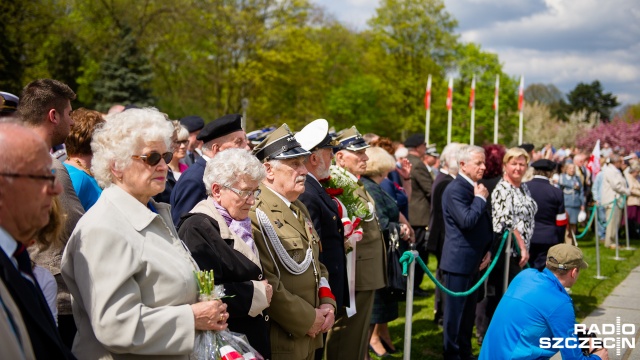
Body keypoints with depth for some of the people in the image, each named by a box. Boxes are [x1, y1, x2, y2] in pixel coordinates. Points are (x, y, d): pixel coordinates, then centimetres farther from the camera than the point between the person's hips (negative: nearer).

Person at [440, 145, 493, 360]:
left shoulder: (476, 188, 11)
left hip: (474, 260, 9)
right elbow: (467, 221, -29)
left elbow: (484, 223, 20)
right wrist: (480, 199, -15)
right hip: (459, 261, -9)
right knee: (455, 311, 1)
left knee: (468, 311, 16)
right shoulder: (455, 189, -17)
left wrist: (487, 250, 8)